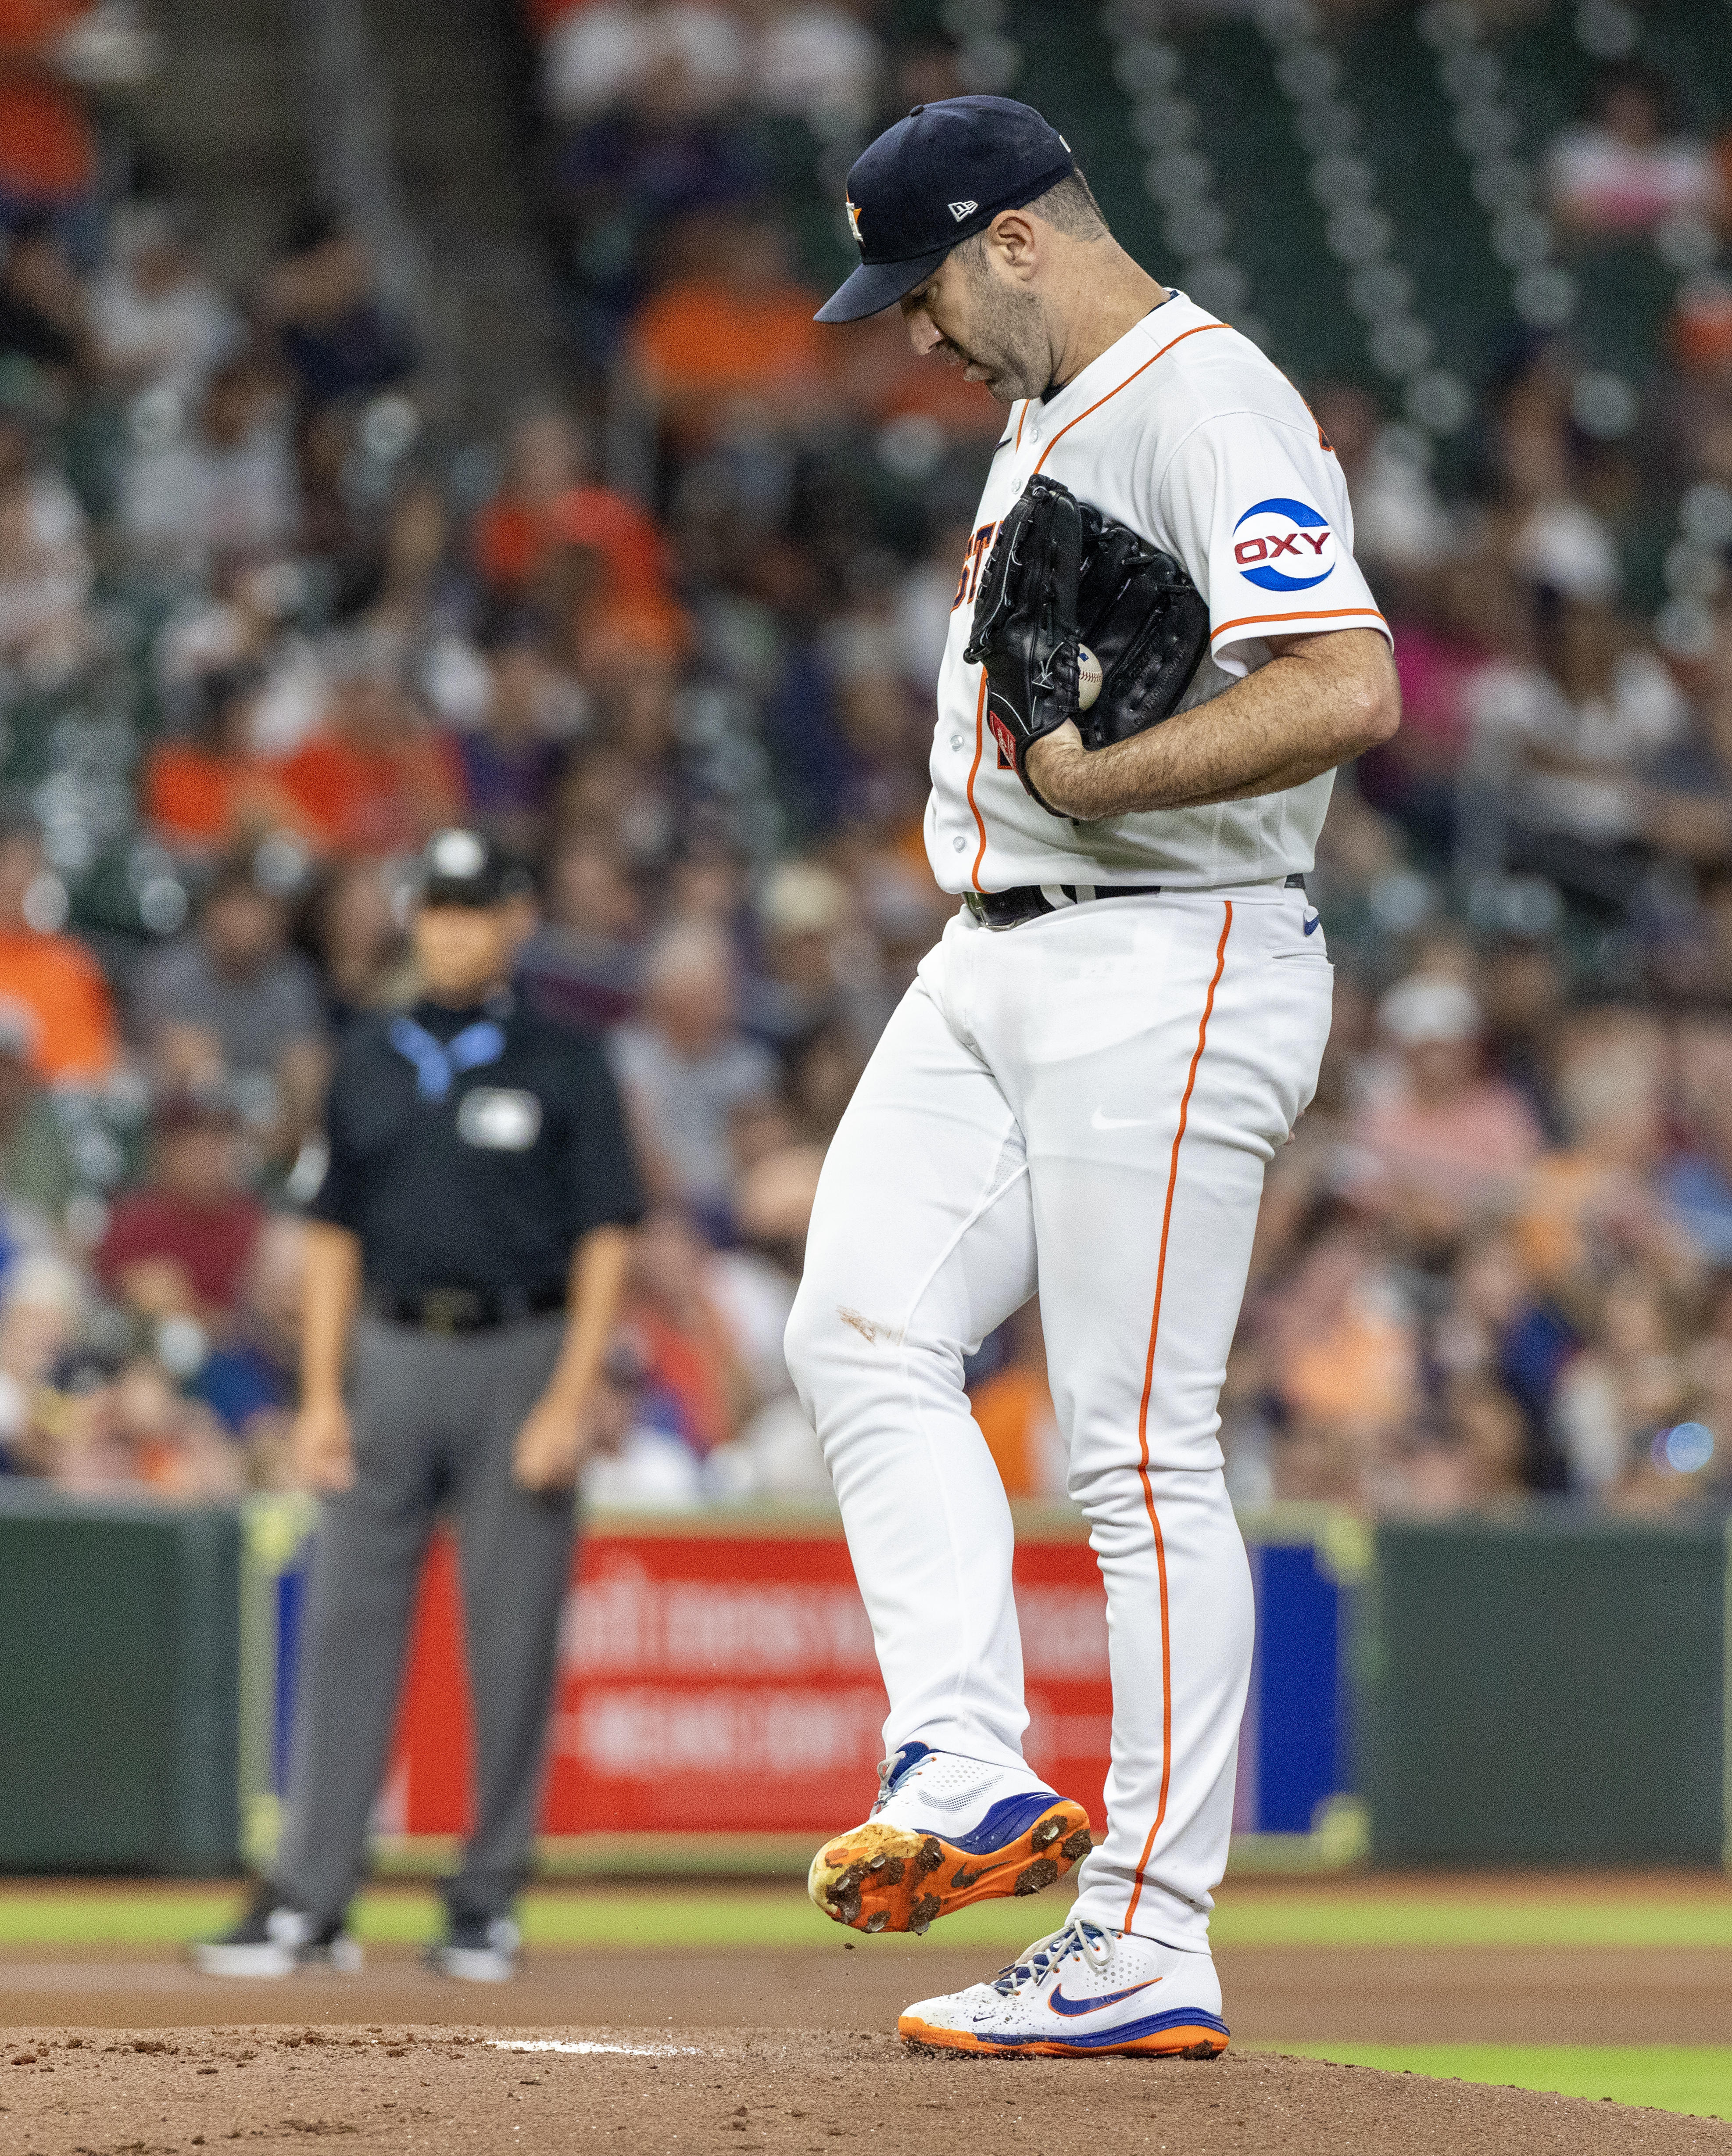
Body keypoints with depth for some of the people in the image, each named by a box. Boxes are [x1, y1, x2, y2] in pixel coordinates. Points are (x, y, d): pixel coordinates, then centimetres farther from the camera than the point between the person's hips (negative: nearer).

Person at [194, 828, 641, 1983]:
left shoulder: (564, 1065, 1)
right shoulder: (373, 1059, 11)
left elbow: (606, 1240, -3)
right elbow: (337, 1231, 13)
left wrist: (570, 1400, -12)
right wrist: (321, 1393, 4)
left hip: (521, 1356, -3)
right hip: (392, 1356, 3)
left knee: (513, 1637, 0)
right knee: (348, 1626, -3)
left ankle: (489, 1900, 9)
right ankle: (309, 1899, -4)